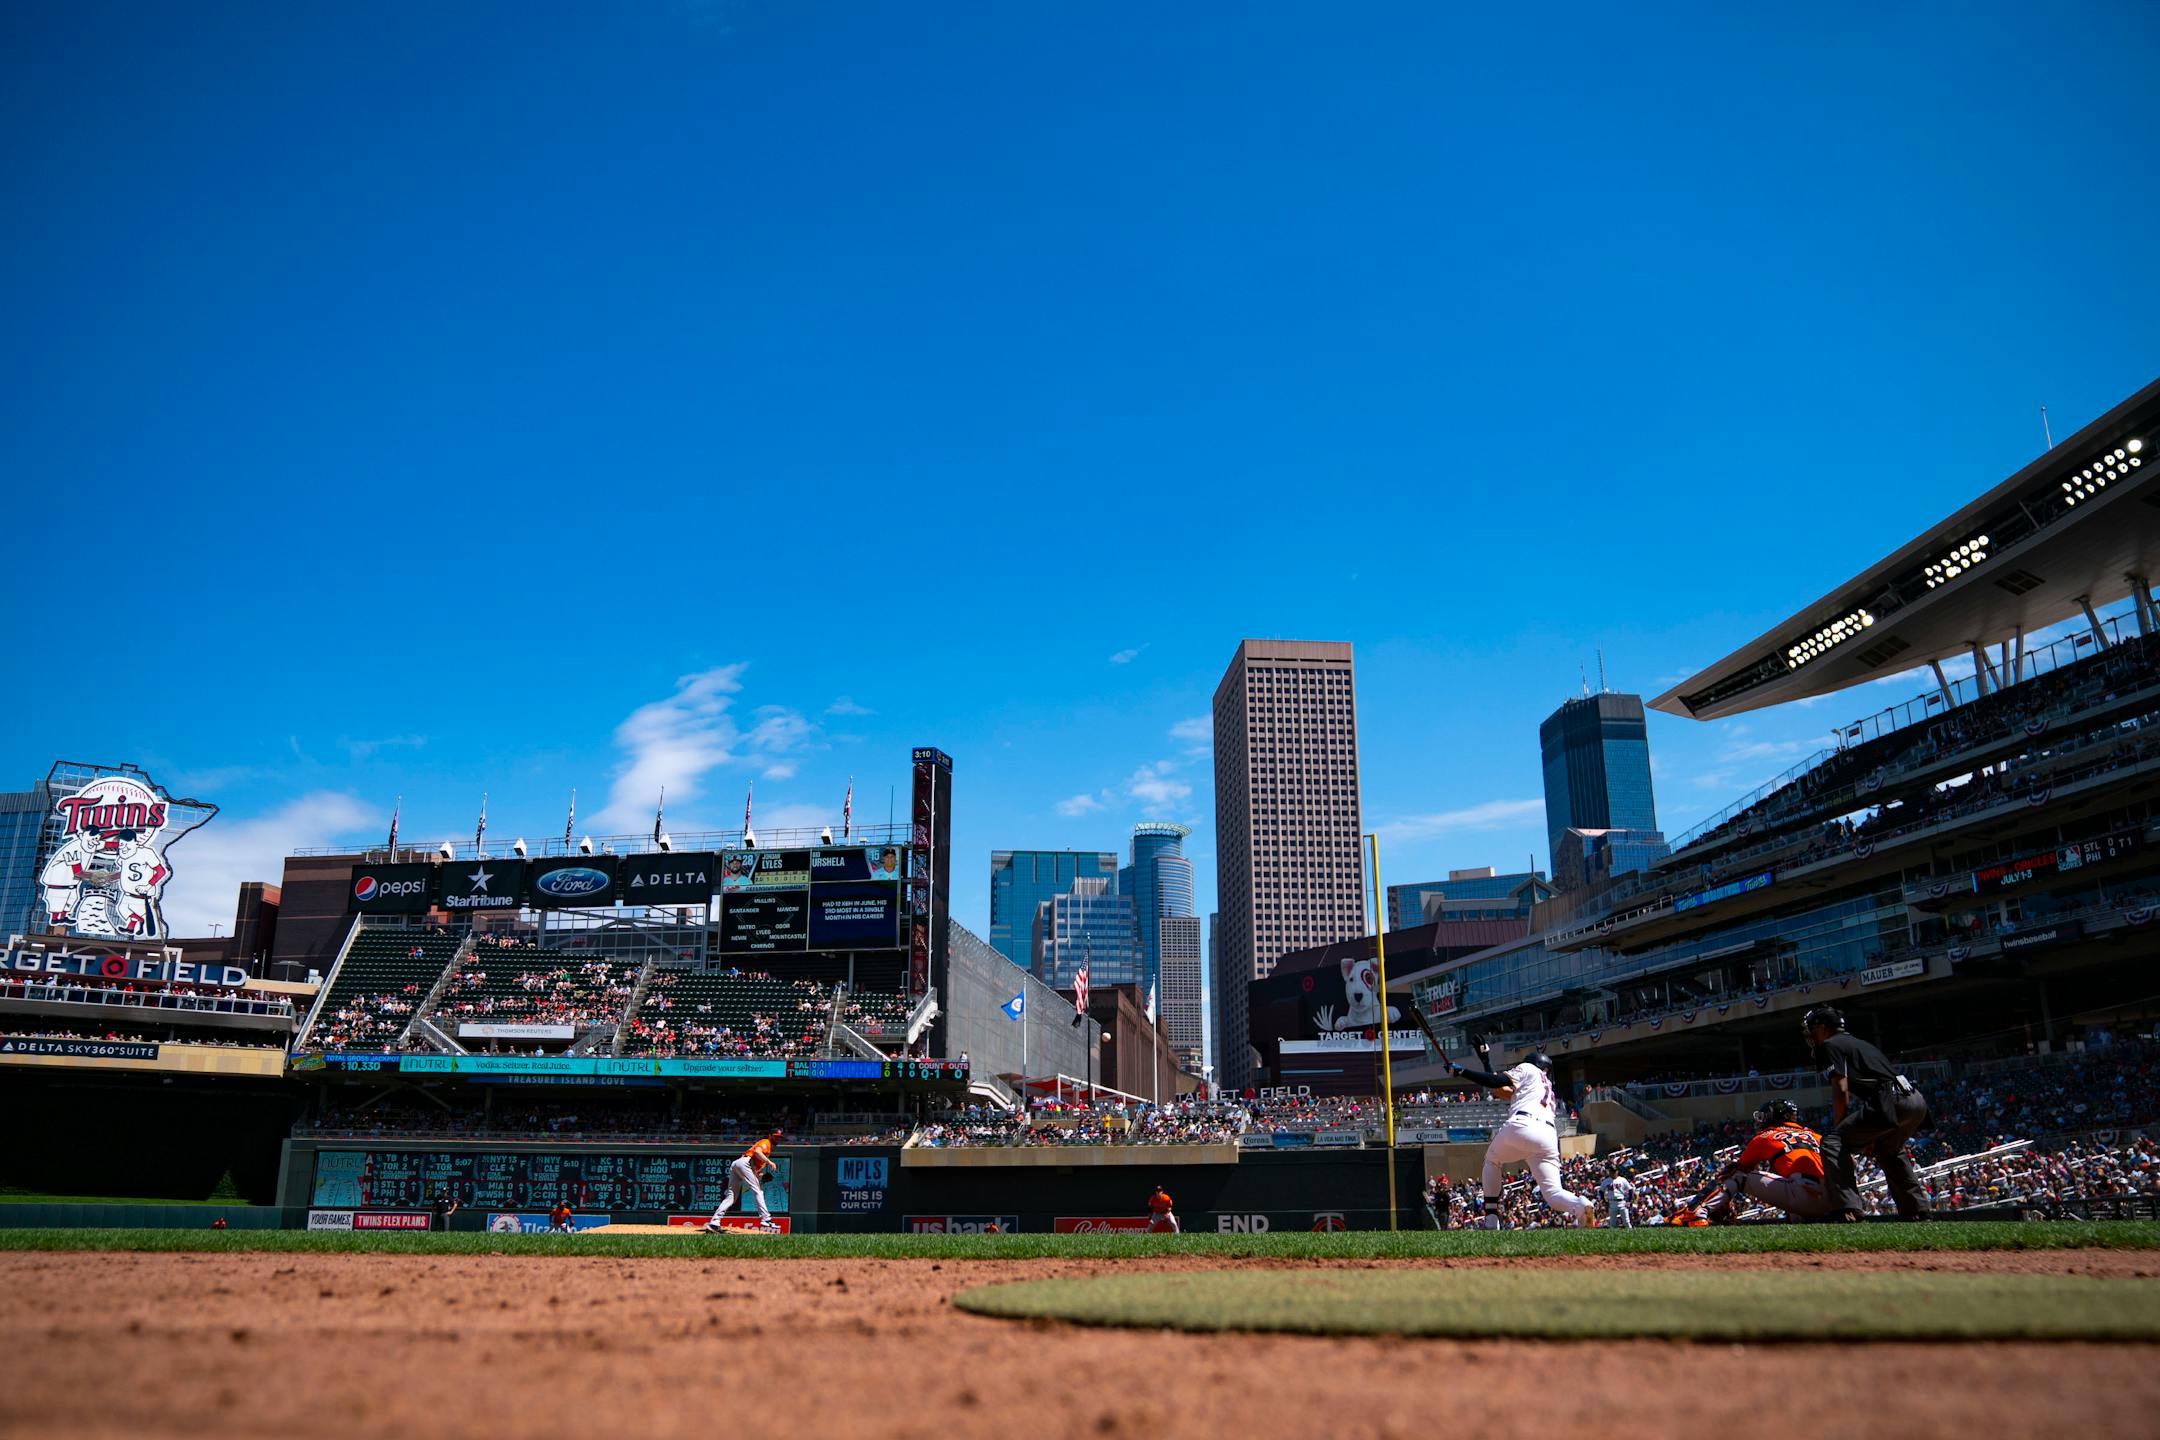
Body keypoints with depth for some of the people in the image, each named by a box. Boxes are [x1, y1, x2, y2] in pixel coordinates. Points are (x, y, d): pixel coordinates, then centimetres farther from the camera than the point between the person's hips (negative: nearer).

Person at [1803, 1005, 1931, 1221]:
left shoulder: (1830, 1045, 5)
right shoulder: (1858, 1042, 32)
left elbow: (1841, 1090, -6)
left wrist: (1838, 1129, 5)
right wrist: (1871, 1136, 33)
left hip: (1891, 1102, -9)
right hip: (1917, 1100, 9)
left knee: (1832, 1142, -11)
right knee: (1888, 1150, 35)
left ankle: (1848, 1209, -25)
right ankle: (1916, 1211, 37)